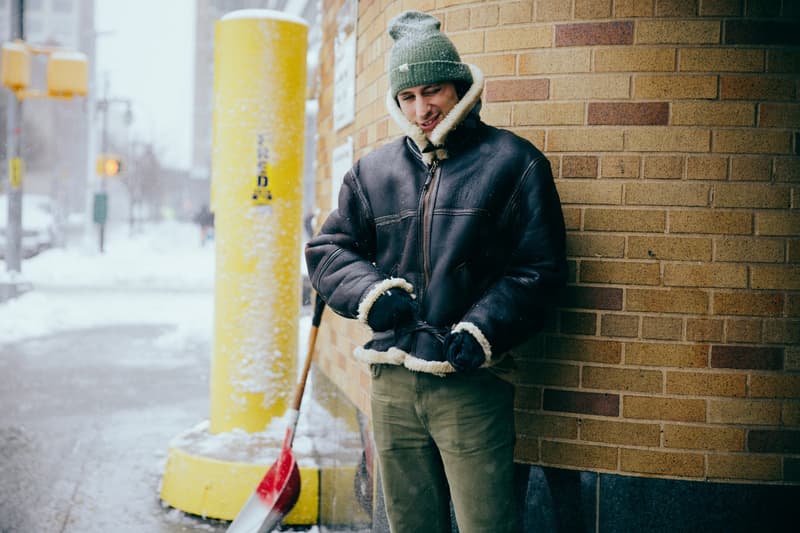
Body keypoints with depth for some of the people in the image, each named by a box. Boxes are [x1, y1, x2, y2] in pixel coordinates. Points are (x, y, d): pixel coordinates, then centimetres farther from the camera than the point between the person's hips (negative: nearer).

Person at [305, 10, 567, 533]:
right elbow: (327, 249, 16)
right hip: (392, 382, 4)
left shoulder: (512, 162, 1)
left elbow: (539, 269, -2)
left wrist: (480, 331, -14)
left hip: (473, 385, -4)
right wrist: (372, 293, -4)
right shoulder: (374, 170, 14)